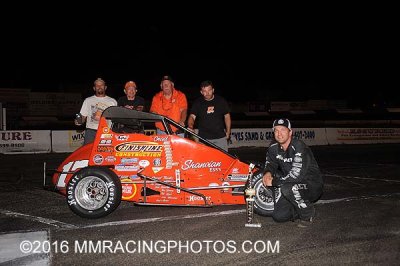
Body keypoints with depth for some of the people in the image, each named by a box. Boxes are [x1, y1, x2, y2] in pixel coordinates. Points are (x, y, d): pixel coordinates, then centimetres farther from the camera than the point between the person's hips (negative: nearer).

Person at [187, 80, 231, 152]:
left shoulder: (221, 101, 4)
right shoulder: (197, 103, 1)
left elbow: (227, 116, 13)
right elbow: (192, 116, -9)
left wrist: (228, 132, 9)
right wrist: (190, 127, -30)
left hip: (220, 137, 1)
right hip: (204, 137, -1)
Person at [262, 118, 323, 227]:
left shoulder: (299, 147, -25)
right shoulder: (274, 147, -3)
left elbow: (296, 175, -34)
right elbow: (270, 162, 12)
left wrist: (274, 181, -27)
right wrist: (268, 172, -13)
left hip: (312, 185, -6)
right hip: (293, 186, 6)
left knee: (287, 188, -36)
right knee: (279, 216, -9)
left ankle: (308, 213, -10)